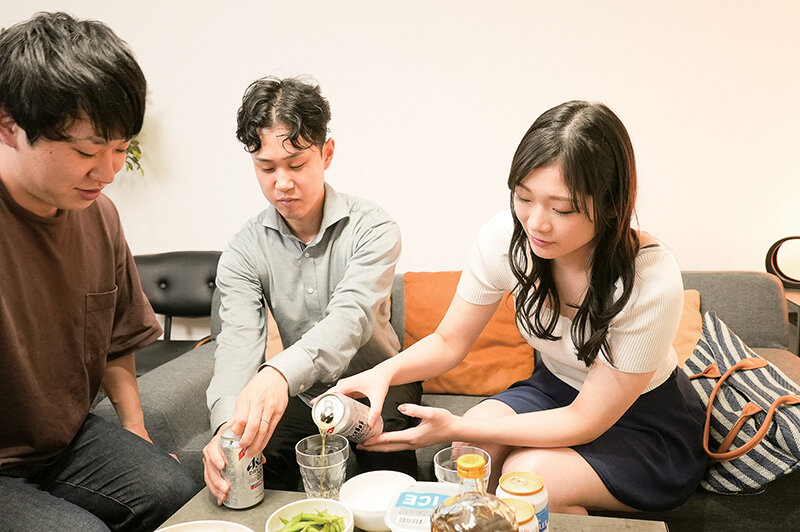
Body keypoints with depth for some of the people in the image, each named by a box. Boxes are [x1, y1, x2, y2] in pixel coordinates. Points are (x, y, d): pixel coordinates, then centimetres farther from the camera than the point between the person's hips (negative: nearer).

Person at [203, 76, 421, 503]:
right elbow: (237, 343, -18)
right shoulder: (243, 252, -5)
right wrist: (227, 424, -40)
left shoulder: (371, 228, -15)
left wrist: (279, 372, -51)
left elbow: (351, 318, -30)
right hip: (303, 394, 3)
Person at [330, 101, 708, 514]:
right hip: (555, 389, 4)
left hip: (649, 424, -3)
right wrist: (386, 371, -30)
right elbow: (450, 341, -7)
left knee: (527, 472, -29)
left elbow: (585, 422, -25)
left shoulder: (652, 282, -33)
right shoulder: (506, 237, -20)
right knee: (466, 451, -24)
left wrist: (456, 428, -33)